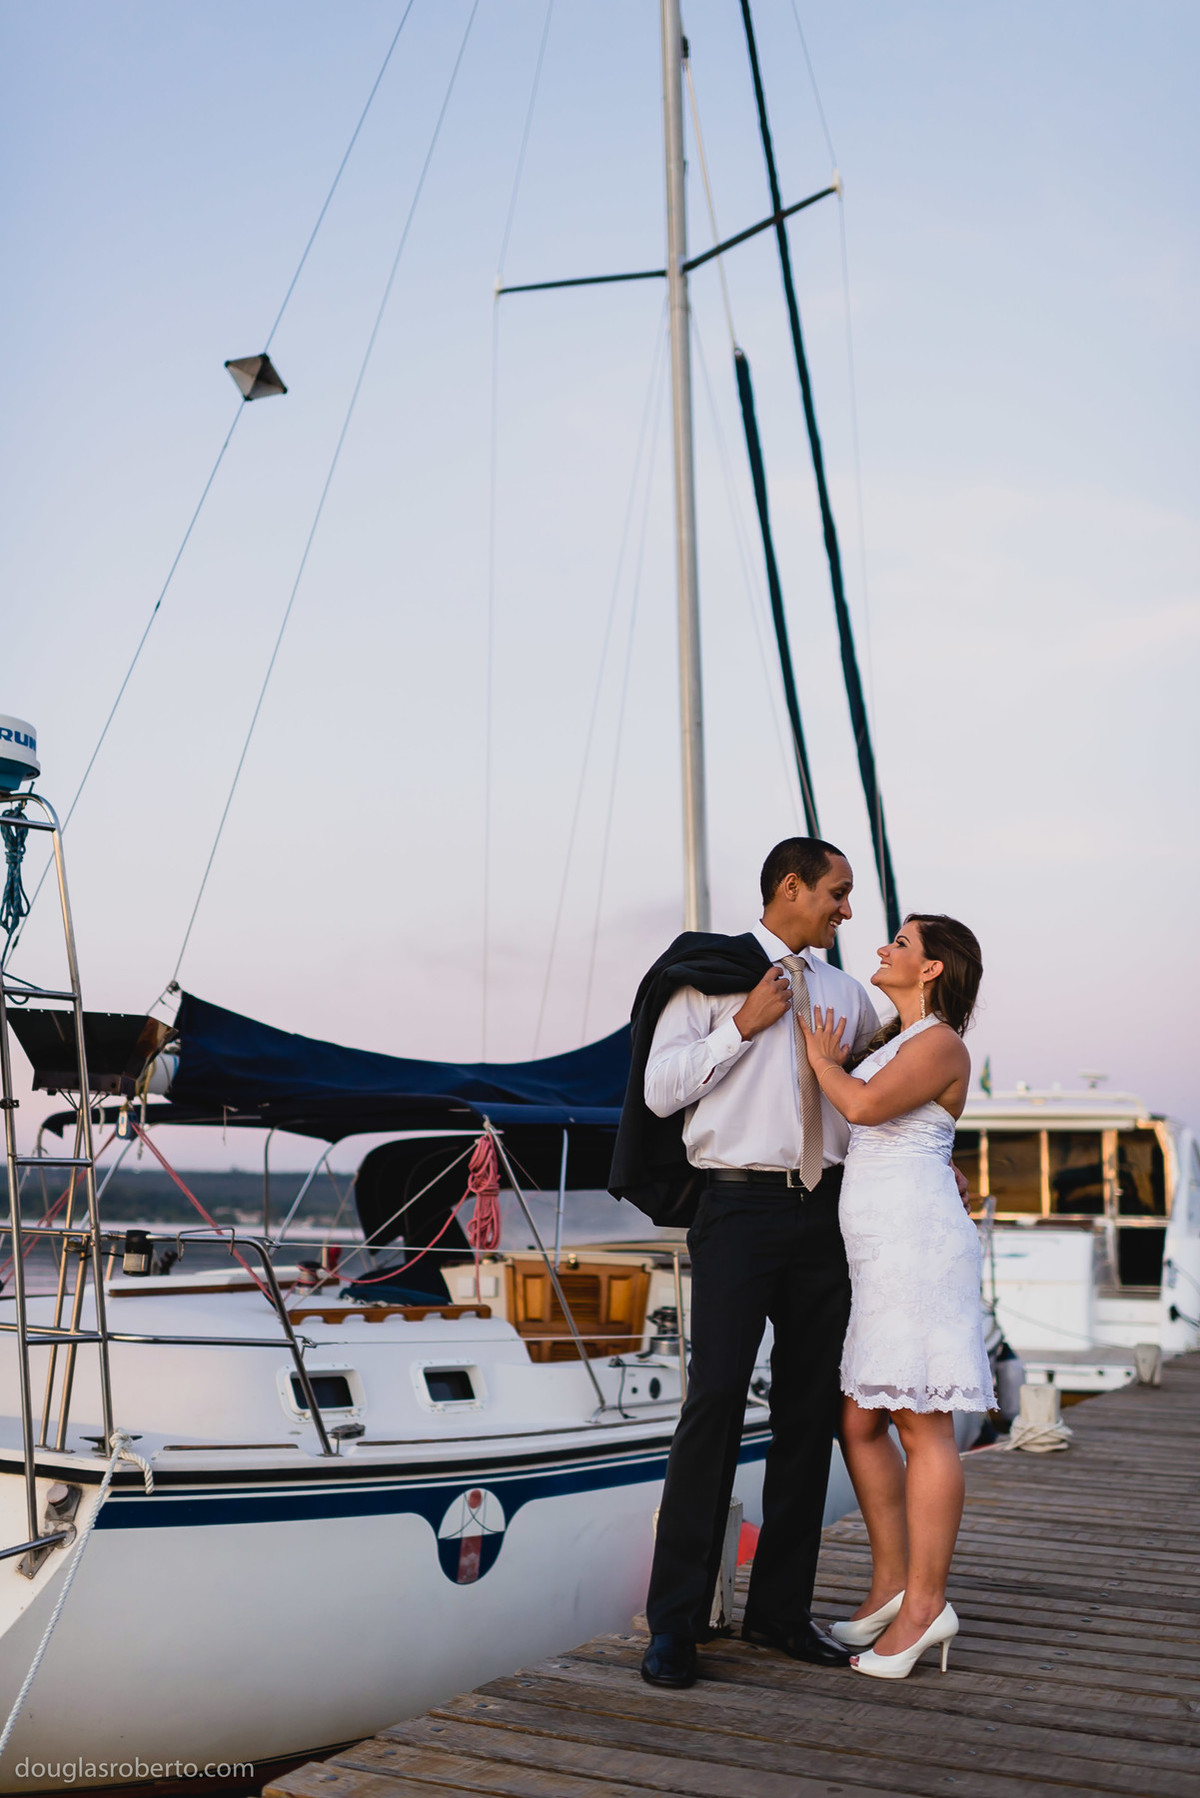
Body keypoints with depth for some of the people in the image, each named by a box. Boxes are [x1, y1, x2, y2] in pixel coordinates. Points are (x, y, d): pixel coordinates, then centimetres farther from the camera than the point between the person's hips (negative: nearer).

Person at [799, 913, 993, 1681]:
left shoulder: (940, 1044, -7)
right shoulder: (896, 1043, 21)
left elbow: (863, 1105, -19)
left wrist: (823, 1060, -3)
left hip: (917, 1242, -9)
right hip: (877, 1249, 10)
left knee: (922, 1422, -8)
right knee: (859, 1422, 8)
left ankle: (926, 1603, -4)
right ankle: (892, 1582, 16)